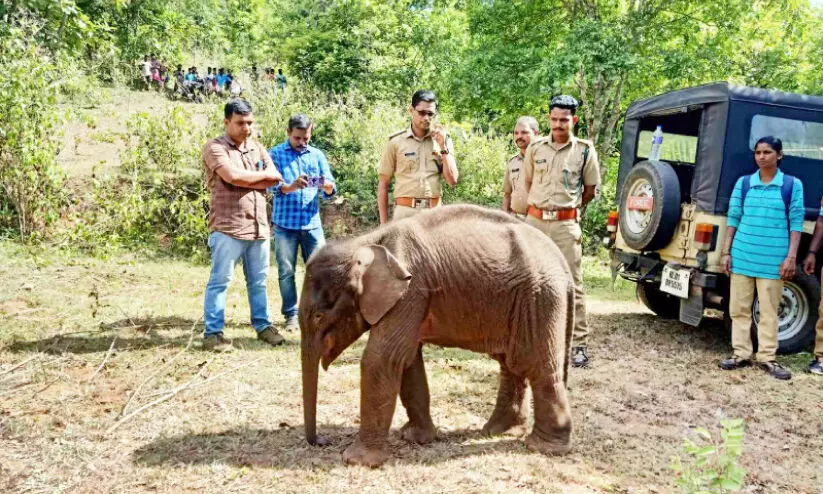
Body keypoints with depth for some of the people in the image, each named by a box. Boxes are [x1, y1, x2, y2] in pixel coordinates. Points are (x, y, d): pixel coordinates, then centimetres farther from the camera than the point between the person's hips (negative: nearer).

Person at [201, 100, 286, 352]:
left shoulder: (257, 147, 15)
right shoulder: (215, 147, -4)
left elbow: (275, 180, 4)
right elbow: (232, 176, -20)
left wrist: (244, 181, -9)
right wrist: (263, 174, -4)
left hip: (259, 226, 6)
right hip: (228, 227, -6)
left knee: (258, 281, 13)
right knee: (220, 281, -1)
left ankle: (263, 325, 24)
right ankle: (212, 333, 4)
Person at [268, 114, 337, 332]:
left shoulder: (317, 155, 11)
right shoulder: (275, 154, 4)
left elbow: (330, 190, 5)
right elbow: (270, 184, -8)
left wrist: (327, 186, -20)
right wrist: (290, 187, -28)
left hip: (312, 223, 2)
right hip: (285, 223, -2)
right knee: (286, 272, 4)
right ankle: (291, 315, 13)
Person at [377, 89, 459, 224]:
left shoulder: (442, 139, 8)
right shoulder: (396, 142, 3)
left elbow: (452, 181, 3)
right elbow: (383, 185, 5)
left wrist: (443, 147, -5)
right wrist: (384, 224, 1)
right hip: (405, 211, -2)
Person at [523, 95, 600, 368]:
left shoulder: (584, 150, -1)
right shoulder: (535, 148, 6)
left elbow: (590, 189, 8)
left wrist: (569, 207, 11)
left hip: (566, 224, -3)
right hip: (534, 220, 3)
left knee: (572, 284, -3)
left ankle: (579, 343, 2)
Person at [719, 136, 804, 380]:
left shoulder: (793, 185, 1)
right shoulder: (743, 183, 6)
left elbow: (796, 222, 1)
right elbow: (733, 219, 8)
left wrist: (791, 257, -6)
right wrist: (726, 251, 3)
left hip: (773, 259, -2)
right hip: (742, 256, 2)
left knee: (769, 311, 5)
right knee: (739, 308, 7)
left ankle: (766, 357, 15)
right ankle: (741, 354, 18)